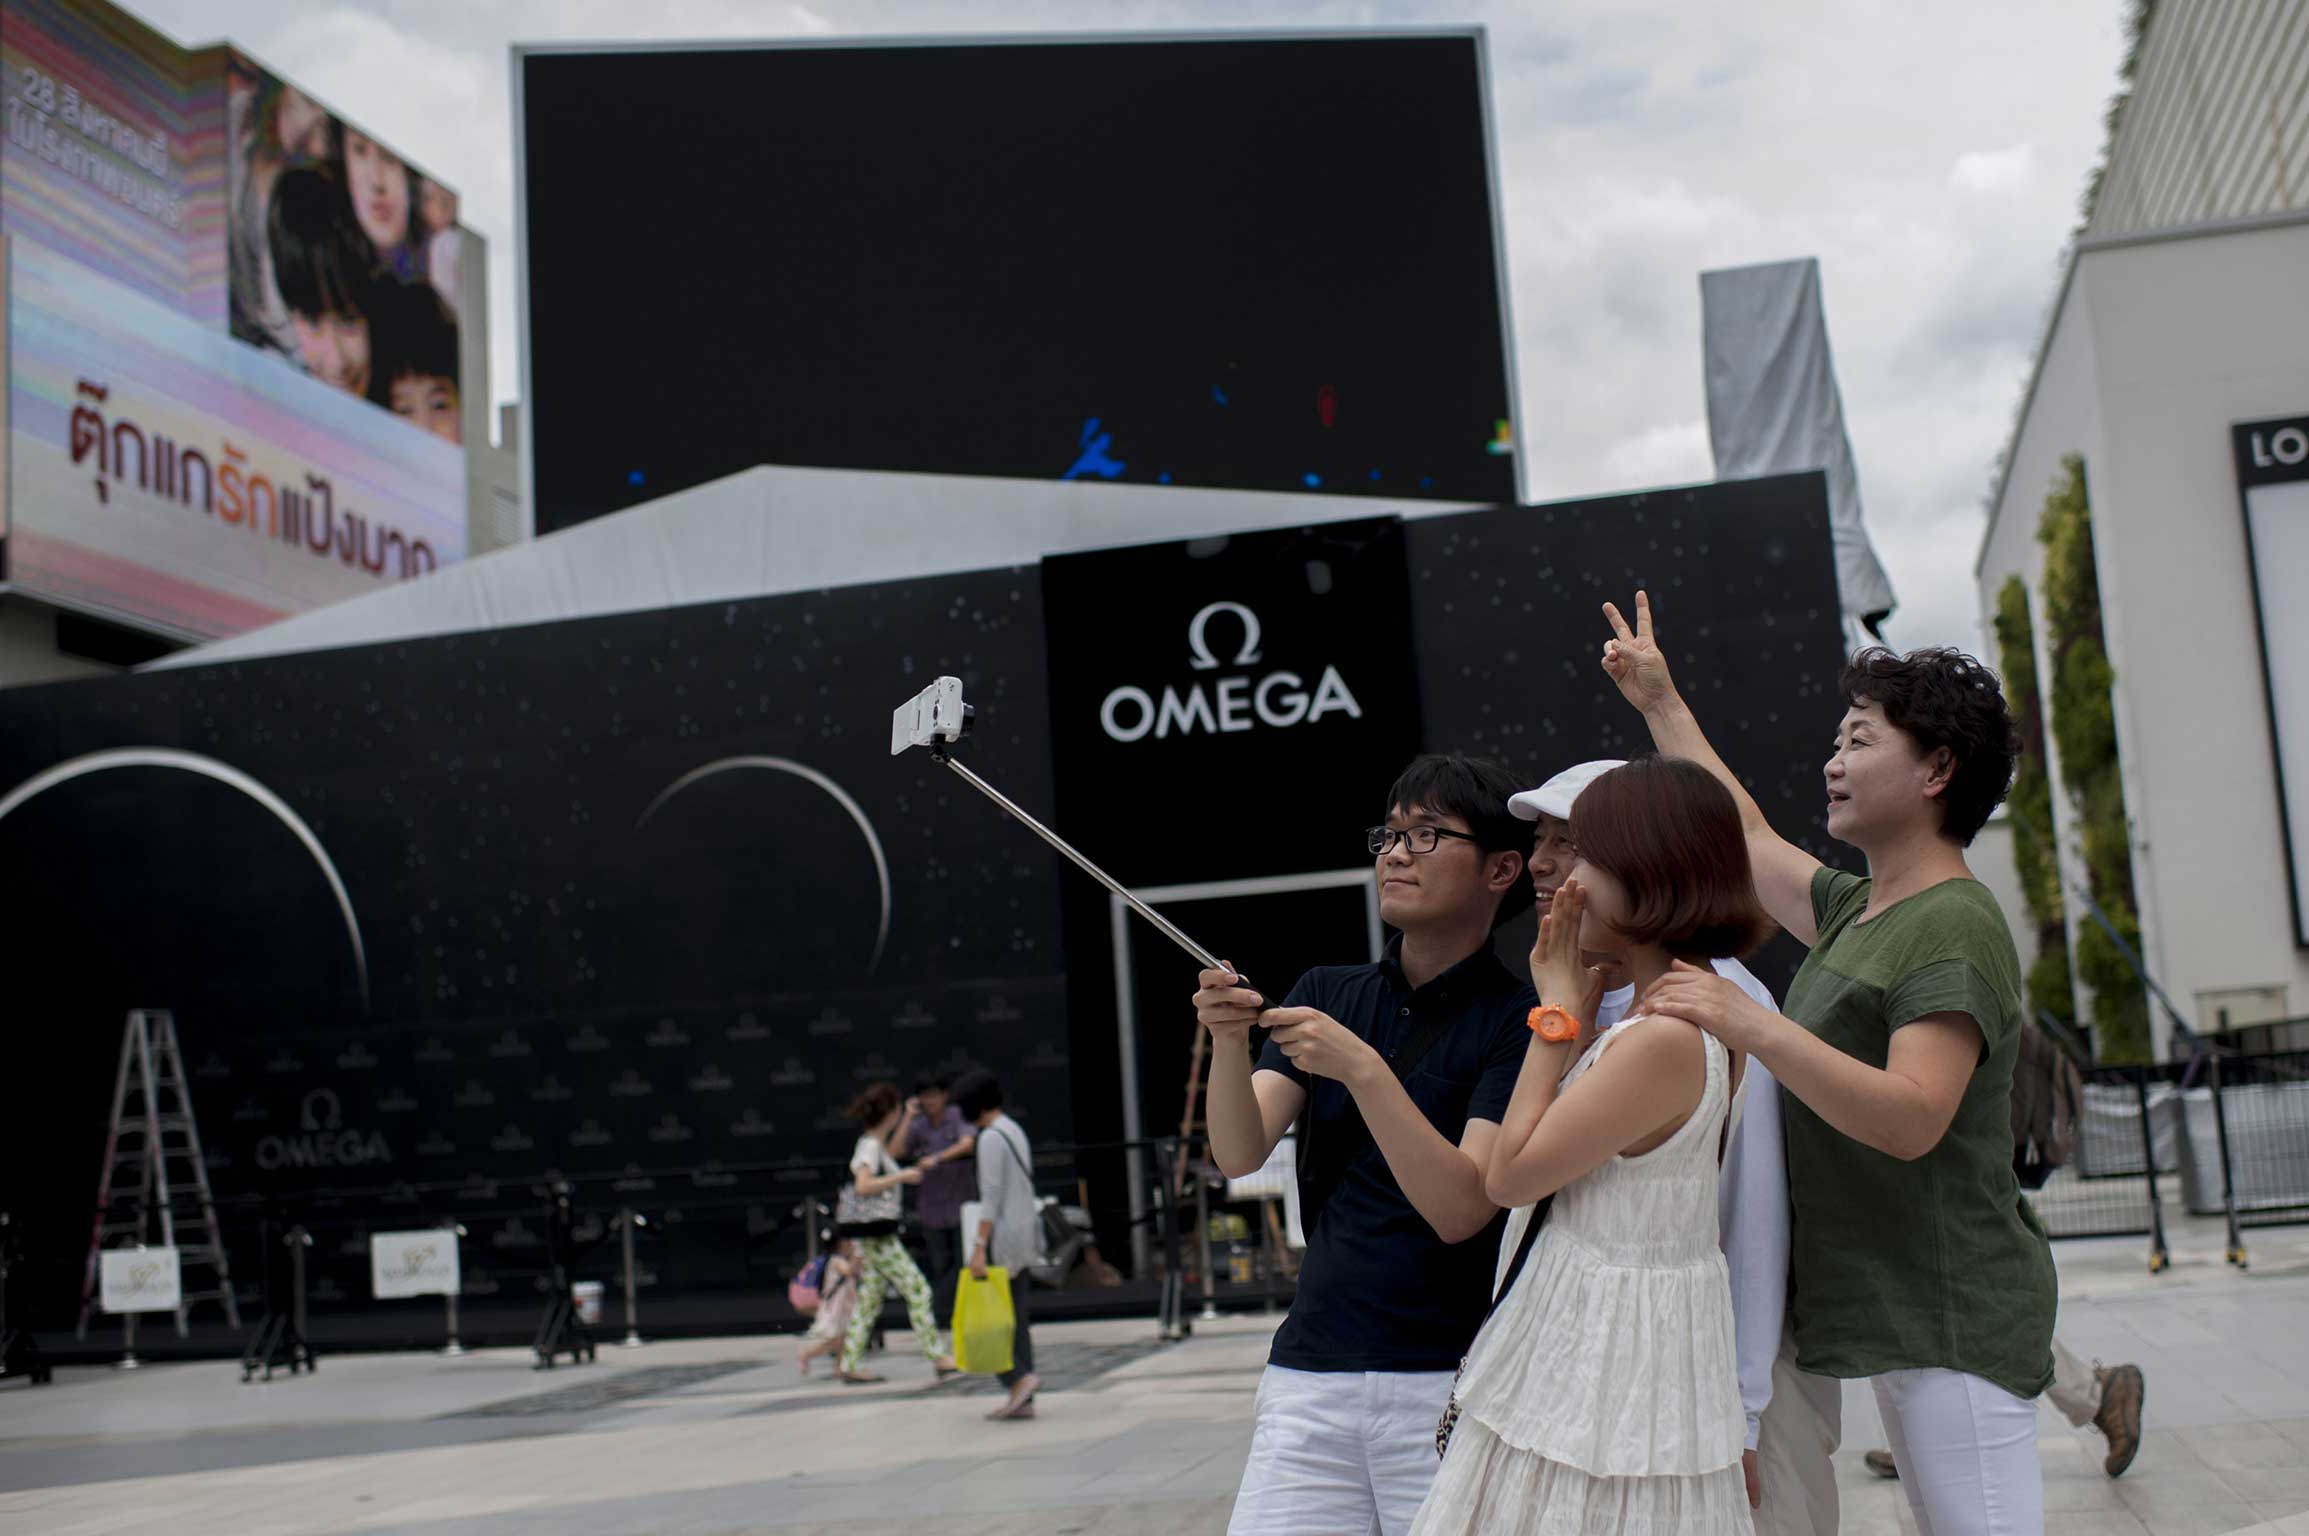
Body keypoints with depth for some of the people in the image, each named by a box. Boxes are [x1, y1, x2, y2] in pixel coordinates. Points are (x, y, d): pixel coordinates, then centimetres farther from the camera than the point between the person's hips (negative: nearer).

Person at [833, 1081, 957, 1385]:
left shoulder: (875, 1143, 15)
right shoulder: (870, 1145, -14)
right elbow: (863, 1186, -26)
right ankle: (937, 1358, -8)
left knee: (871, 1298, 10)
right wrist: (902, 1176, -23)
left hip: (873, 1233, 10)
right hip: (873, 1230, -10)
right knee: (917, 1289, -8)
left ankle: (848, 1365, 12)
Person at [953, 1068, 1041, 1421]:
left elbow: (991, 1196, -20)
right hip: (1024, 1231, 9)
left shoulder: (991, 1138, -14)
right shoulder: (1015, 1132, 15)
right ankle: (1023, 1400, 7)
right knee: (1014, 1318, 9)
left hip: (1002, 1234, -9)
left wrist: (979, 1248, -21)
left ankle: (1019, 1377, -11)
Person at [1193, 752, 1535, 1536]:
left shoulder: (1517, 1021, -6)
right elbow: (1239, 1154, -3)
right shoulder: (1327, 993, 9)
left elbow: (1461, 1209, -16)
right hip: (1310, 1377, 4)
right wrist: (1228, 1040, -21)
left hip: (1449, 1384, -4)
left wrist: (1363, 1070, -26)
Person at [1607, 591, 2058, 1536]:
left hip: (1952, 1316, -9)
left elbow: (1913, 1118, -26)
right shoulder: (1858, 911, 15)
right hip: (1897, 1314, 9)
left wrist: (1756, 1026, -35)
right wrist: (1660, 702, 34)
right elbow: (1748, 836, 29)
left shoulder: (1954, 928, -15)